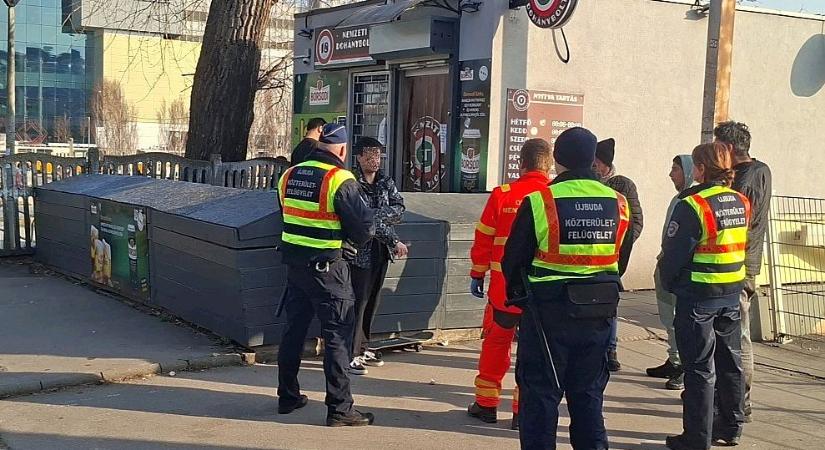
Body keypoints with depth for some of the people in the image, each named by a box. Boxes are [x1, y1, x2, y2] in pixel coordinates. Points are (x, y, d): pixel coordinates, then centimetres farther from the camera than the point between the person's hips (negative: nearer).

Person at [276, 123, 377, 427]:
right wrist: (355, 239, 8)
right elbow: (364, 227, -13)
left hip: (293, 262, 7)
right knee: (337, 335, 1)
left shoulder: (289, 176, 6)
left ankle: (288, 396, 29)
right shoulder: (340, 180, -15)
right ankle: (339, 408, 3)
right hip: (326, 266, -7)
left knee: (294, 329, 18)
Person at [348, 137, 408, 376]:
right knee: (358, 301, -7)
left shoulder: (386, 182, 11)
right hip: (360, 250, -7)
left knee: (373, 300, 14)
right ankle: (351, 354, 0)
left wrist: (376, 214, -18)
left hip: (381, 251, 7)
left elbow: (399, 209, 0)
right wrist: (395, 241, -17)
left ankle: (363, 348, 26)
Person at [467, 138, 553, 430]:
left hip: (503, 287, 1)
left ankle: (486, 405, 21)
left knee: (495, 343, 14)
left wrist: (477, 275, 11)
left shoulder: (501, 195, -5)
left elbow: (484, 239, 0)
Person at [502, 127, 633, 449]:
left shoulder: (539, 201, -13)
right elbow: (621, 258, 11)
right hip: (598, 313, 4)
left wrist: (519, 293, 10)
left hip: (548, 312, -4)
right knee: (588, 394, 17)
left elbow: (513, 259, -7)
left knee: (540, 395, 7)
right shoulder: (618, 203, 2)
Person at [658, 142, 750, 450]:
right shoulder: (741, 203, 4)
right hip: (733, 291, 7)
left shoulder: (693, 205, -18)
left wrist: (668, 283, 2)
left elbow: (674, 253, -14)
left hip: (698, 294, -7)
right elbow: (742, 246, 12)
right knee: (729, 361, 16)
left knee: (700, 368, 1)